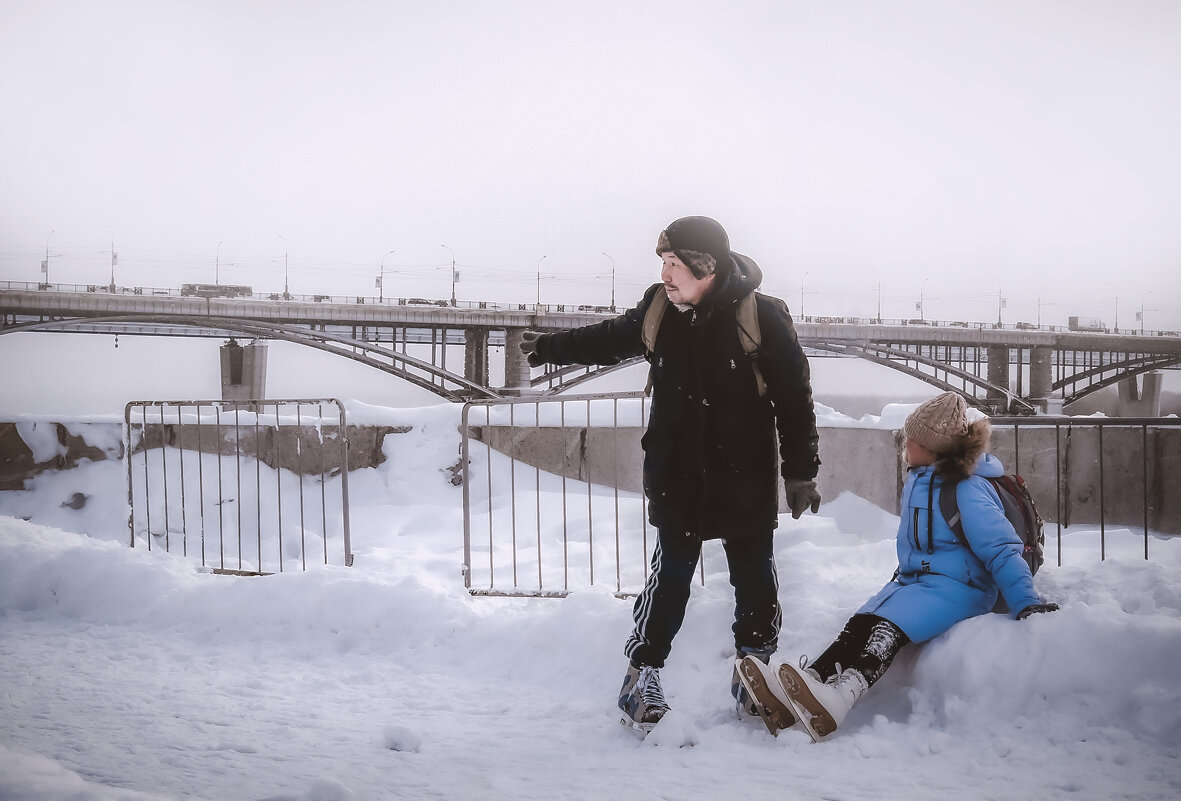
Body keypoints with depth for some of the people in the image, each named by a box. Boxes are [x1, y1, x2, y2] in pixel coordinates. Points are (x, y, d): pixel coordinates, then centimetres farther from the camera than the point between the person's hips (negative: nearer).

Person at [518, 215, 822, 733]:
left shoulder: (762, 316, -13)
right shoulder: (658, 310, -3)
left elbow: (794, 398, -7)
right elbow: (609, 340, 18)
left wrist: (801, 472, -5)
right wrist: (547, 348, 24)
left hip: (746, 480, -1)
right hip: (677, 478, 1)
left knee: (754, 577, 10)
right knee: (671, 573, 2)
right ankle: (641, 674, 13)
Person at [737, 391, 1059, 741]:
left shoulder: (967, 491, -14)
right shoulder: (919, 479, 13)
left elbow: (1002, 551, -17)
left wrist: (1025, 604, -23)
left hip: (955, 587, -8)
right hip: (913, 580, 8)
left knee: (889, 624, -34)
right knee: (860, 623, -20)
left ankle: (838, 698, -58)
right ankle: (798, 696, -40)